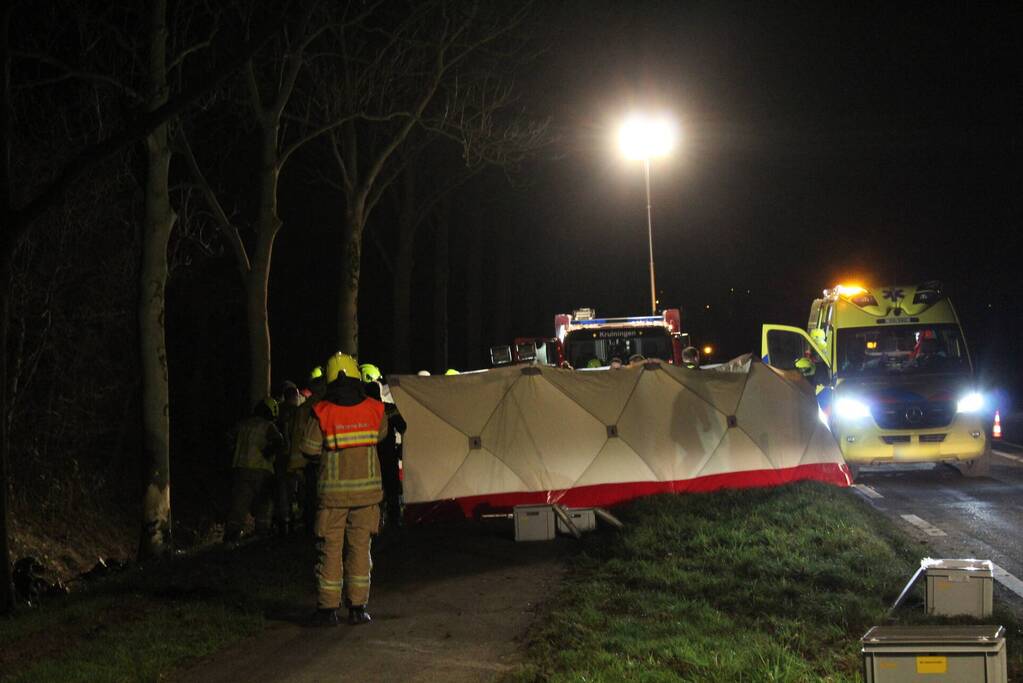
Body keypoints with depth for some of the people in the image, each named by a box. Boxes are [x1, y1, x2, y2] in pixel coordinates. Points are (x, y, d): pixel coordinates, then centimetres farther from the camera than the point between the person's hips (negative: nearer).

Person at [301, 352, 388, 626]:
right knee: (360, 548, 9)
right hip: (366, 490, 2)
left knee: (330, 550, 4)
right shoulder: (373, 409, -3)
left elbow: (309, 447, -6)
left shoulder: (322, 412, -11)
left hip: (333, 493, -2)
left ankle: (328, 609, 5)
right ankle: (358, 608, 9)